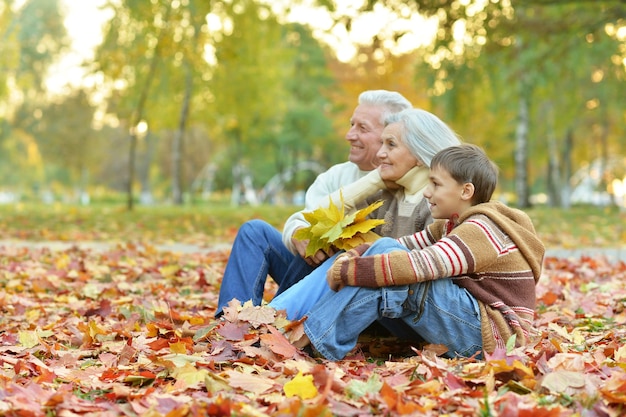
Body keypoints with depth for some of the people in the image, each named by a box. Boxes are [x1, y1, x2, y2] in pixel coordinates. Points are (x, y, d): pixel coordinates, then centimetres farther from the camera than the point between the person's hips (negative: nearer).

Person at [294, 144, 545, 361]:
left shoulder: (482, 230, -18)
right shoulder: (451, 226, 13)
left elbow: (416, 266, -29)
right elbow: (404, 246, 4)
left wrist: (345, 271, -22)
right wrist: (350, 258, -14)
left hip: (492, 336, -9)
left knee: (391, 272, -23)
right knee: (384, 253, -1)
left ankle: (312, 339, -20)